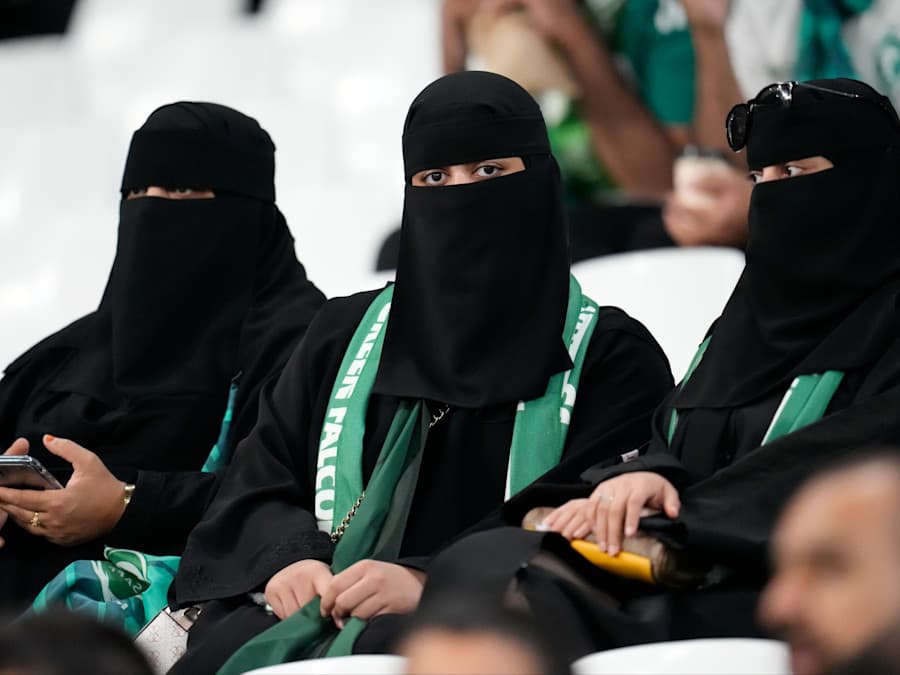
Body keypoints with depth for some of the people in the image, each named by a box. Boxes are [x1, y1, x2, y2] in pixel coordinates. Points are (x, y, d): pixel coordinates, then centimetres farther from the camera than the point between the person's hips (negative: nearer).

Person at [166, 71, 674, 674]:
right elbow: (257, 489, 17)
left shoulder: (612, 357, 9)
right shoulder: (346, 335, 23)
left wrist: (432, 583, -18)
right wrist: (288, 557, -8)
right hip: (323, 610, 4)